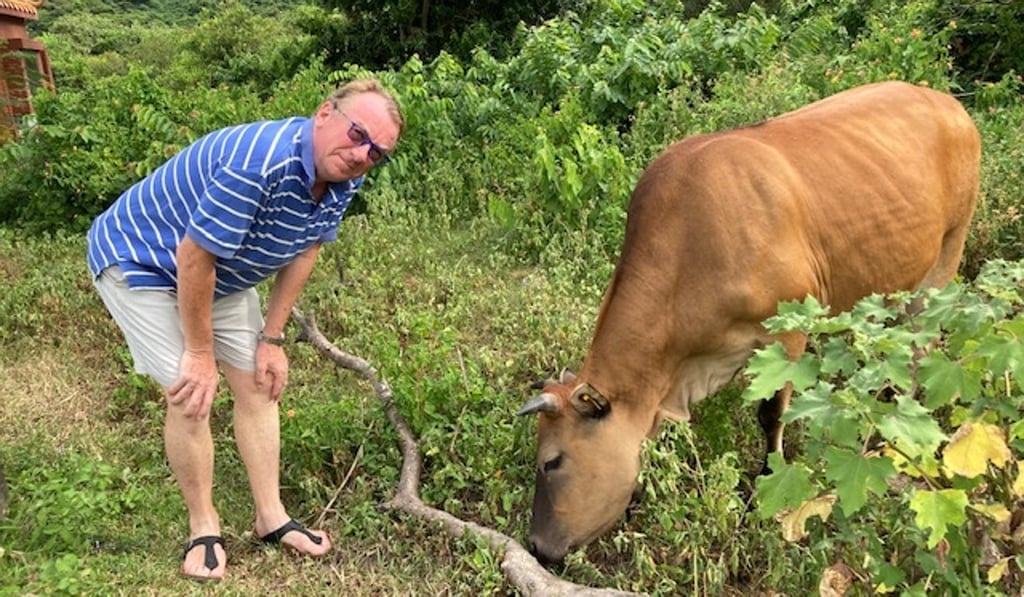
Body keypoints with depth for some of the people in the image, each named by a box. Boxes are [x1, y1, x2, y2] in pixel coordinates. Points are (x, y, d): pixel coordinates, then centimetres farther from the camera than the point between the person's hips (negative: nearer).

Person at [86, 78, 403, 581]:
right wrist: (200, 353, -20)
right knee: (192, 395, -12)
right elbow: (193, 257, -32)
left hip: (220, 275, 8)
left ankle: (271, 518, 19)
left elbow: (304, 251, 0)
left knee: (260, 384, 5)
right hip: (140, 259, -7)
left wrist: (272, 338, -1)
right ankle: (203, 526, 11)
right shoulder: (261, 161, -38)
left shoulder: (343, 180, -12)